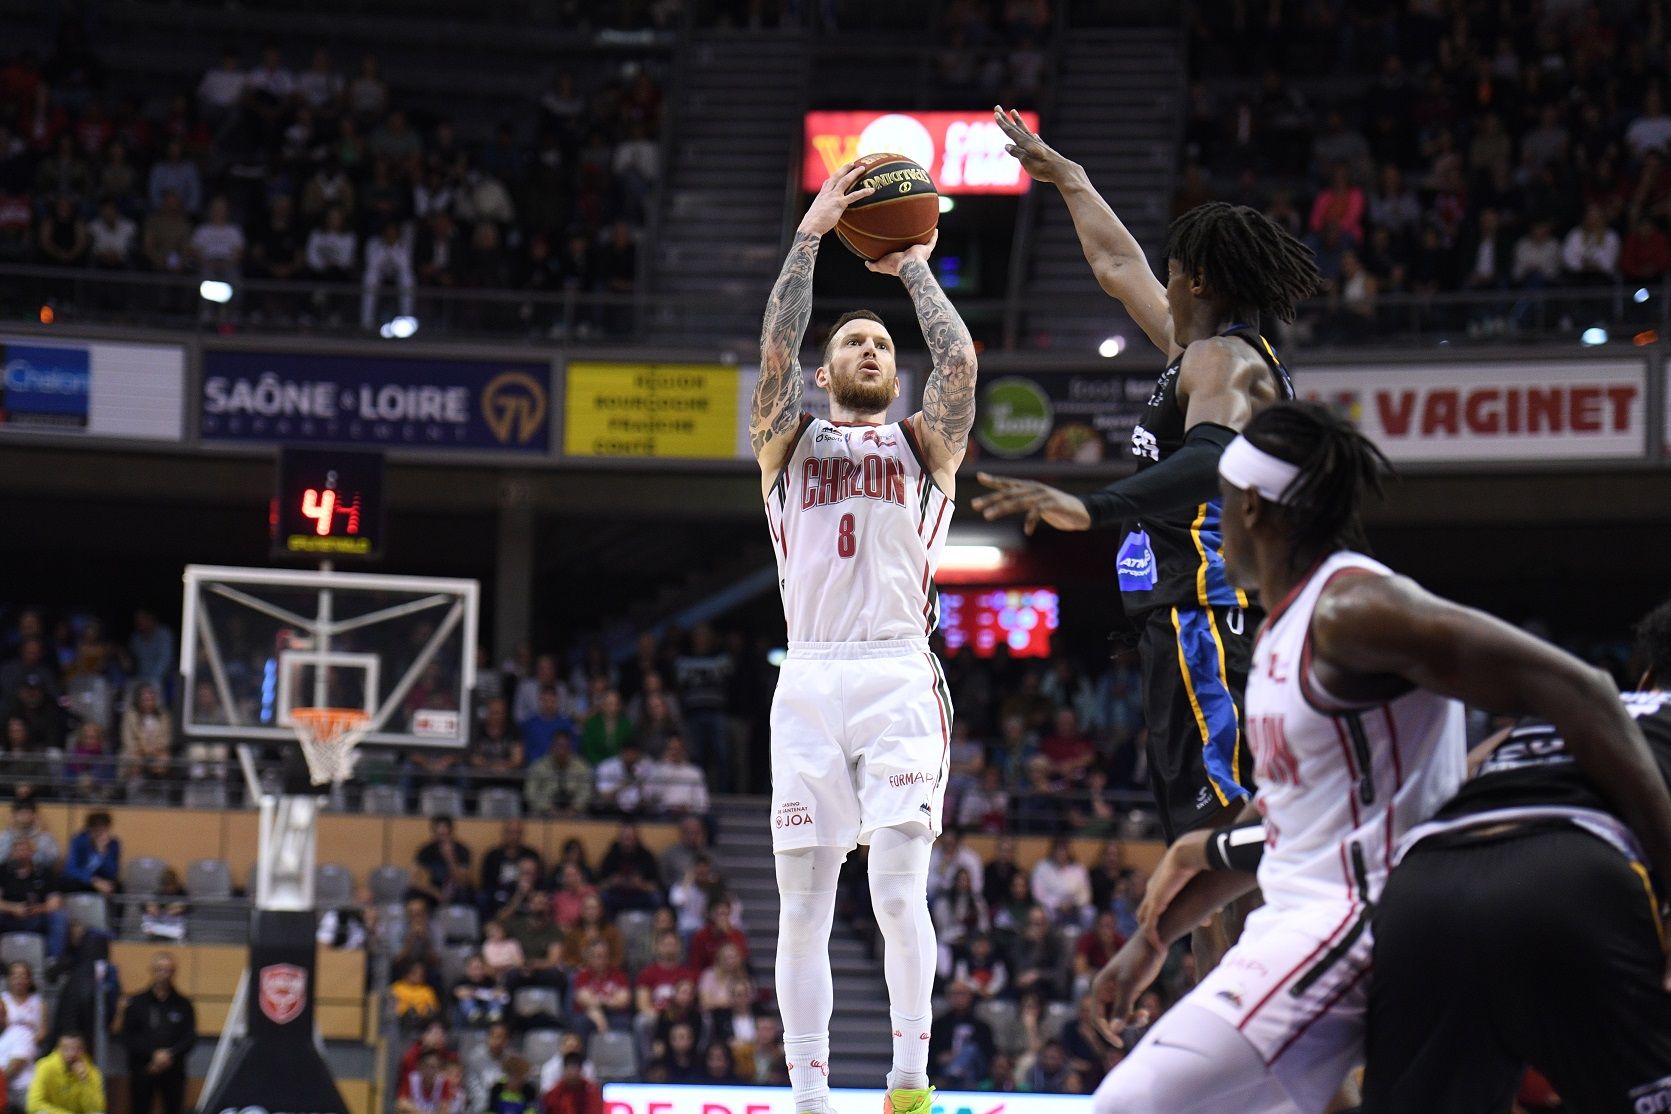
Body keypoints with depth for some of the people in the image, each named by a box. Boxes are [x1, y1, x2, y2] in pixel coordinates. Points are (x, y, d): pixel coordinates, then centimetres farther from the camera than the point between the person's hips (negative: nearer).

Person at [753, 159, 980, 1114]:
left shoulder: (924, 446, 18)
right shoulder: (790, 442, 19)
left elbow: (959, 361, 2)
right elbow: (776, 348, 3)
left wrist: (917, 267, 13)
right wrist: (812, 235, 4)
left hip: (900, 680, -1)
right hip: (809, 679, 1)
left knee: (899, 889, -14)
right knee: (804, 906, 0)